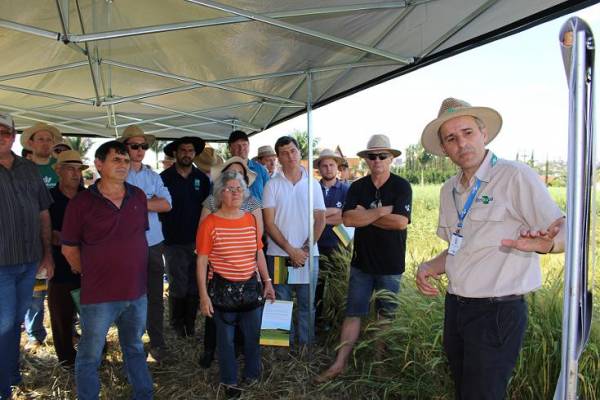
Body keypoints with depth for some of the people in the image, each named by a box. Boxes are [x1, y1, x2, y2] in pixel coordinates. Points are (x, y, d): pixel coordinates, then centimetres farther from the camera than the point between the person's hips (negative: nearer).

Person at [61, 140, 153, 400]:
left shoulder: (138, 197, 2)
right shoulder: (81, 202, -10)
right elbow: (69, 248, -2)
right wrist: (90, 276, 5)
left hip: (137, 291, 4)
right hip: (98, 296, -4)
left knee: (135, 349, 21)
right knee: (90, 356, 11)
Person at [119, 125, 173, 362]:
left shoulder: (153, 176, 11)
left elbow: (167, 204, -1)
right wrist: (151, 201, -10)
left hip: (154, 243, 4)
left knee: (155, 296, 10)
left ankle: (157, 343, 22)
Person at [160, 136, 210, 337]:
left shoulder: (202, 178, 6)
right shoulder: (165, 178, -3)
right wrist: (164, 232, -3)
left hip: (197, 240, 3)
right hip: (174, 242, -3)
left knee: (195, 285, 9)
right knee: (178, 286, 3)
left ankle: (190, 323, 23)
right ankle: (177, 324, 22)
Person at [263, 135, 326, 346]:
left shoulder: (312, 183, 6)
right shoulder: (272, 185, 1)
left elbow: (320, 219, 4)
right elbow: (269, 223, -4)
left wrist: (305, 248, -8)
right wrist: (290, 250, -10)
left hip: (308, 255, 1)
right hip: (279, 254, -1)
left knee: (307, 304, 7)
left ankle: (306, 346, 21)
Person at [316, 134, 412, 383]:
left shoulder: (401, 187, -7)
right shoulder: (357, 187, 2)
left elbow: (401, 222, -19)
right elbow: (348, 219, -11)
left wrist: (365, 216, -12)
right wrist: (382, 211, -15)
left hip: (391, 264, -2)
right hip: (361, 261, 2)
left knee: (386, 315, 13)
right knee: (353, 313, 6)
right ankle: (340, 364, 14)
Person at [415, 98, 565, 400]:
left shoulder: (517, 177, -12)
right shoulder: (449, 191, 9)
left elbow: (565, 234, -14)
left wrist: (544, 244, -36)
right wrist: (429, 267, 0)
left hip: (497, 312, -7)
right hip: (455, 307, 7)